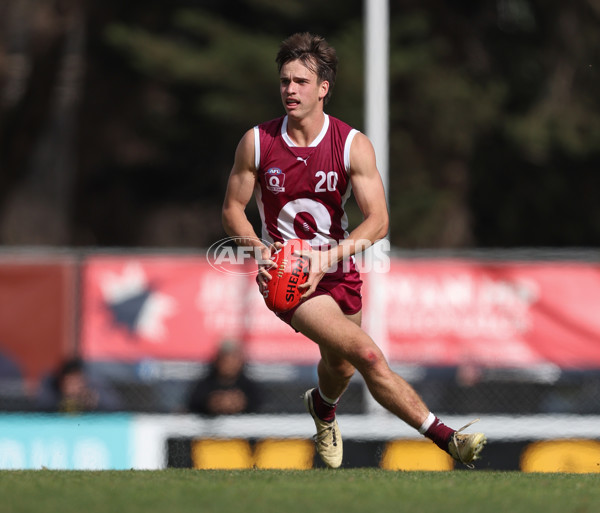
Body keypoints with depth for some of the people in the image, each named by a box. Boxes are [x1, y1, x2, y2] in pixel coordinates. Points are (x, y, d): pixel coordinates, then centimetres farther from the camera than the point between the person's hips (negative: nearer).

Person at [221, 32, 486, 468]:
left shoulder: (354, 146, -9)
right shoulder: (257, 142, -8)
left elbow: (377, 221, -14)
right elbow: (233, 210, 1)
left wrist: (328, 256, -28)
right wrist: (260, 250, -19)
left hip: (337, 271, 3)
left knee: (341, 368, 20)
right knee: (367, 354, -21)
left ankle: (323, 407, 59)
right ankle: (445, 437, -22)